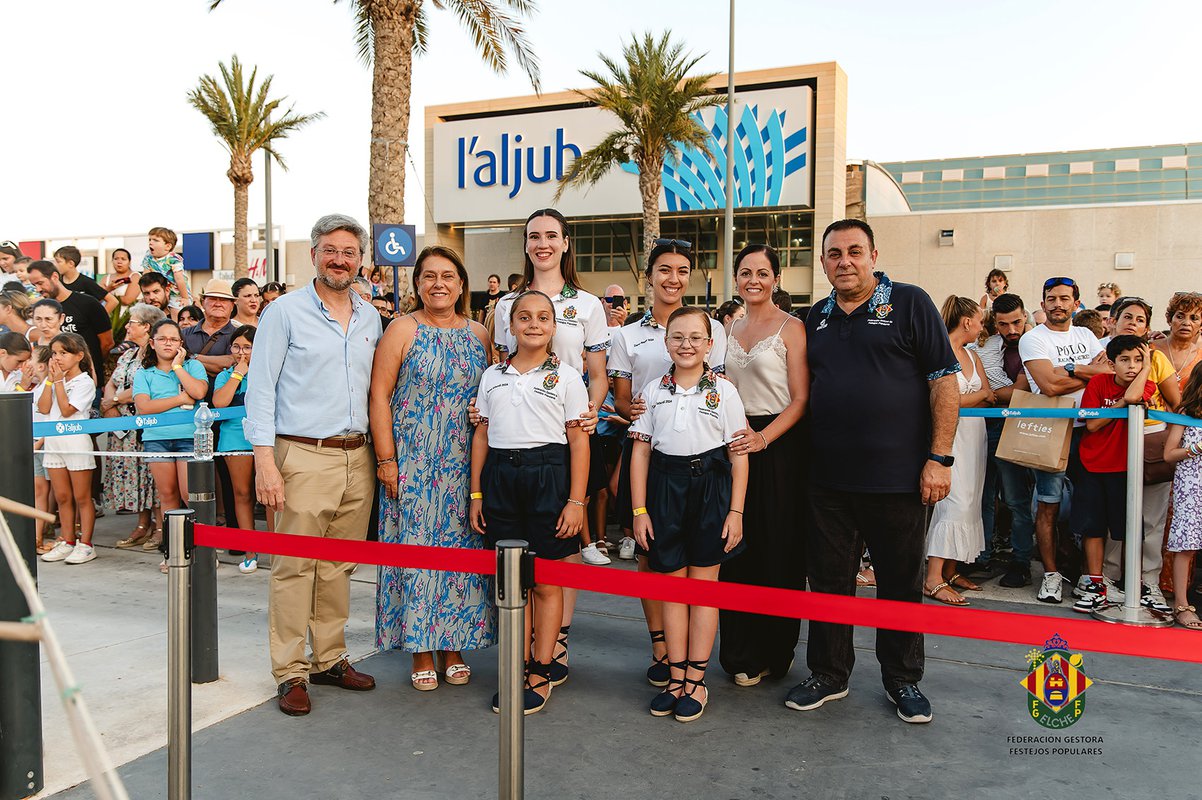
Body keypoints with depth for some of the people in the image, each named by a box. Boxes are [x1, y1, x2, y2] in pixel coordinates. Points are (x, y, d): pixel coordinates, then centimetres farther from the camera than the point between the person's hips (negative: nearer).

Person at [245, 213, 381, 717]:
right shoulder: (285, 312, -2)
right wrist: (265, 461, -13)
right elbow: (260, 388, -5)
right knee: (294, 567, -1)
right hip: (303, 456, -5)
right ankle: (291, 672, 11)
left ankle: (330, 659, 24)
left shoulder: (371, 318, 13)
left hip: (356, 457, 5)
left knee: (339, 566, 12)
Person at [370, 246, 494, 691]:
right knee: (417, 546, 0)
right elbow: (380, 395, -4)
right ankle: (421, 653, 14)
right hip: (412, 463, -3)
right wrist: (386, 460, -10)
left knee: (460, 546, 6)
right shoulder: (402, 331, -1)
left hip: (464, 463, 3)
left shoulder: (479, 335, 9)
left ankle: (453, 648, 20)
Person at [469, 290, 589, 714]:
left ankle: (542, 672, 16)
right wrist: (475, 494, 8)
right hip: (500, 475, 3)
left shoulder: (566, 376, 1)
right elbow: (482, 435, 13)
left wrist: (576, 501, -8)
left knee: (546, 582, 4)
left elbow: (579, 441, -2)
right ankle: (519, 670, 19)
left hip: (548, 475, -3)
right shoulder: (492, 376, 12)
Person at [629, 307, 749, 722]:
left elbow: (739, 455, -1)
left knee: (703, 584, 5)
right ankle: (676, 677, 18)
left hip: (710, 486, -2)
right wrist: (639, 509, 0)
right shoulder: (653, 390, 5)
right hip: (665, 486, 2)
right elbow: (641, 452, 4)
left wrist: (735, 510, -7)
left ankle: (696, 680, 15)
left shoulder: (723, 391, -1)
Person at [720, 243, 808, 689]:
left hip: (779, 445, -5)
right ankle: (743, 653, 20)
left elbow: (801, 399, -10)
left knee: (778, 550, 1)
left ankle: (775, 652, 17)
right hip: (736, 443, 5)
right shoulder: (730, 330, 13)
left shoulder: (791, 328, -4)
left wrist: (764, 437, -23)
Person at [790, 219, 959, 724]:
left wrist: (939, 458, -12)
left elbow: (944, 381, -6)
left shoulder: (909, 304, -2)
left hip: (899, 476, -4)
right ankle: (828, 675, 27)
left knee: (901, 584, 10)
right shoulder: (816, 319, 12)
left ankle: (903, 680, 27)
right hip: (830, 477, 4)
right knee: (829, 580, 11)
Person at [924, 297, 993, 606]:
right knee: (955, 502, -14)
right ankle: (934, 578, -13)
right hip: (950, 433, -8)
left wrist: (979, 397, -5)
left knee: (966, 502, 6)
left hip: (974, 434, 8)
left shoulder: (972, 356, 17)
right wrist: (982, 394, -1)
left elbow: (989, 399, 15)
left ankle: (949, 571, 12)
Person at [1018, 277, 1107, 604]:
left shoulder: (1085, 335, 15)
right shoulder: (1033, 339, -4)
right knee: (1049, 505, -4)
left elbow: (1112, 369, 1)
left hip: (1088, 427, 5)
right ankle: (1051, 574, 6)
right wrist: (1092, 374, -6)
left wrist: (1070, 369, -15)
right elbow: (1050, 385, -17)